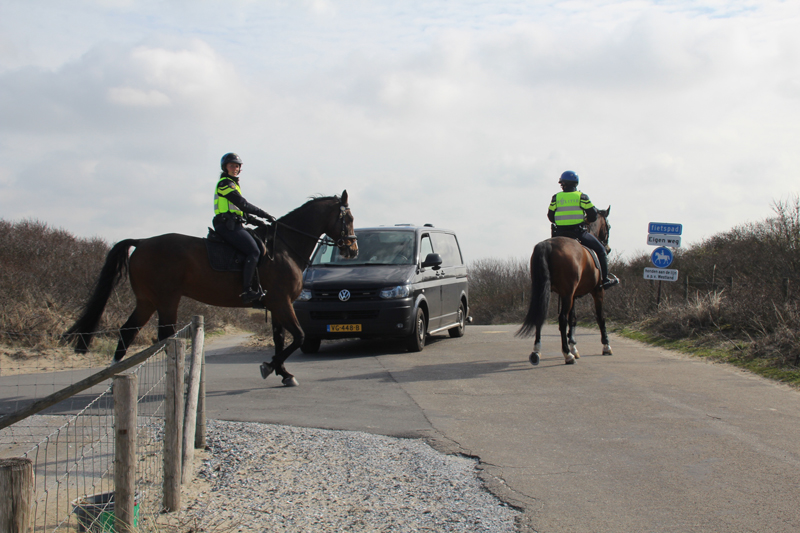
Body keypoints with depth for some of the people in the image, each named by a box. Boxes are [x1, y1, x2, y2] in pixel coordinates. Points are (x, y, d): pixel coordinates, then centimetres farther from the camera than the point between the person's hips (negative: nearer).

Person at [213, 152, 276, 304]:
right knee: (254, 251, -22)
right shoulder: (224, 183, -5)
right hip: (228, 226, -10)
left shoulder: (232, 184, 26)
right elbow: (242, 204, -13)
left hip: (234, 226, 10)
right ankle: (247, 290, -30)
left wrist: (256, 221, 13)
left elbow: (241, 211, 25)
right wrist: (263, 214, -9)